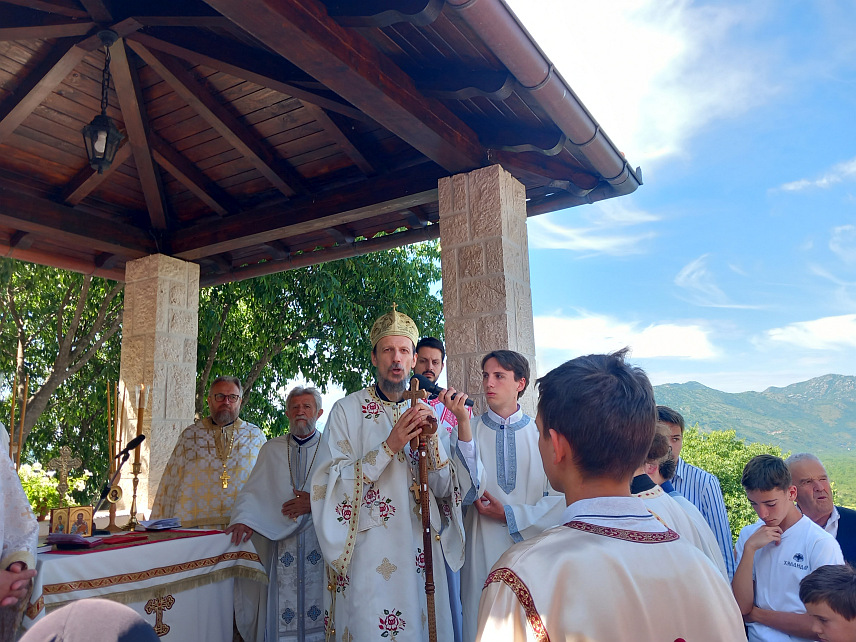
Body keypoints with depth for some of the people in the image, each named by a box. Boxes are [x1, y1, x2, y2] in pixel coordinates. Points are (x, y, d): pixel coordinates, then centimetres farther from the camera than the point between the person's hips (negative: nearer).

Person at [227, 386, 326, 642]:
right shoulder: (271, 450, 14)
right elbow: (252, 491, 7)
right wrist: (243, 519, -10)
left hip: (322, 540, -1)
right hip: (281, 541, 2)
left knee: (319, 607, -3)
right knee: (280, 614, 0)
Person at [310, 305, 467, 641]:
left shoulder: (422, 412, 7)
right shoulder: (347, 410, -5)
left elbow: (442, 490, 3)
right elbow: (332, 484, -13)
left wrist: (430, 439, -14)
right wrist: (390, 446, -21)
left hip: (420, 555, 4)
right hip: (368, 556, -4)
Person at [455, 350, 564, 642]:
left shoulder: (542, 433, 1)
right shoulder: (469, 430, 1)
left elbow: (560, 498, -1)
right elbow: (466, 494, -12)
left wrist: (510, 515, -7)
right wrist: (465, 435, -24)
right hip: (483, 551, 0)